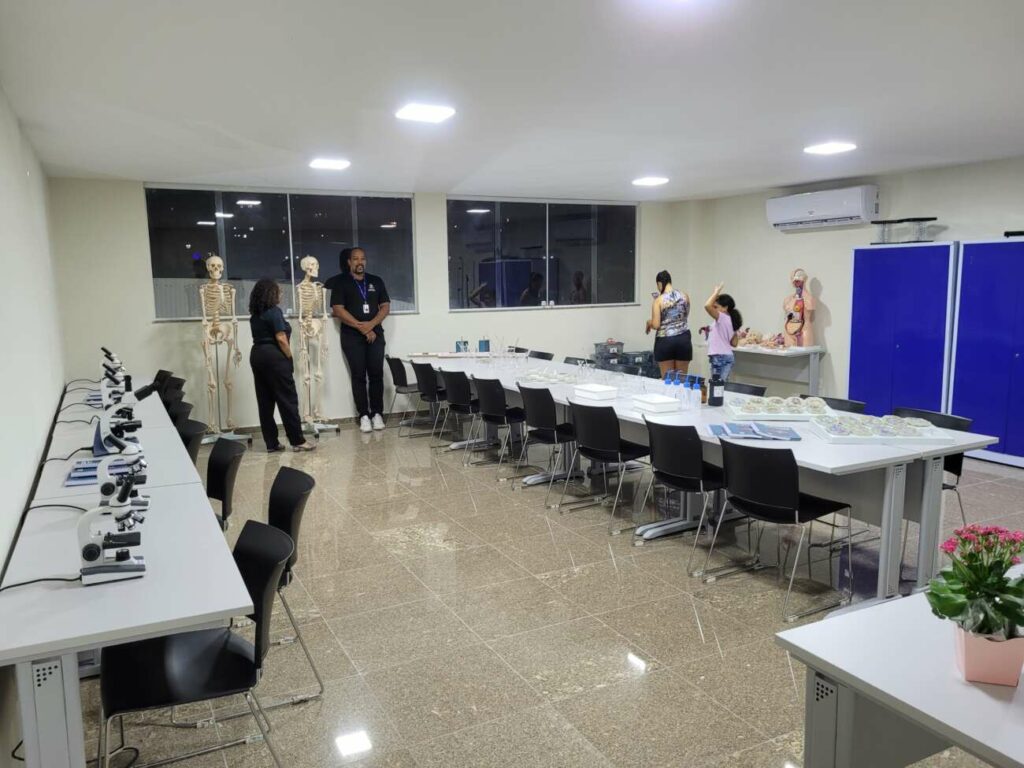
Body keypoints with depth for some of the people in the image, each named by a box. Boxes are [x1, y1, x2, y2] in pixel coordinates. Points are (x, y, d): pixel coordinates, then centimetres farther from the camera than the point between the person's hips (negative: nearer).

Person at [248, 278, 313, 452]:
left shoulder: (255, 314, 14)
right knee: (287, 399, -3)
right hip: (274, 357, -8)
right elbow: (281, 339, -17)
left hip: (256, 355, 8)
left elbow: (259, 336, 13)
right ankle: (298, 441, -1)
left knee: (265, 401, 7)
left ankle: (271, 443, 10)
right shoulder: (274, 311, -11)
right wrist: (290, 358, -9)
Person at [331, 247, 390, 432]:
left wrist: (371, 324, -10)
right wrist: (361, 327, -13)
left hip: (375, 334, 2)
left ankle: (377, 413, 6)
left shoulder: (376, 281, 12)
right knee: (358, 376, -1)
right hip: (352, 336, -2)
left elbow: (385, 307, 7)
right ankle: (364, 415, 3)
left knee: (377, 375, -1)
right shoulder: (341, 283, 2)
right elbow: (338, 310, -7)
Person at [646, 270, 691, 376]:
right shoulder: (685, 296, 3)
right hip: (683, 339, 3)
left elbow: (656, 325, -11)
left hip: (665, 341, -3)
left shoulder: (658, 300, -8)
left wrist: (649, 323, 9)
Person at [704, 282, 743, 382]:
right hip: (727, 356, 10)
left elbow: (707, 306, -29)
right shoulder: (731, 321, 14)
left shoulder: (722, 318, -13)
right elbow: (734, 343, 16)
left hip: (720, 357, -10)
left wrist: (716, 292, -15)